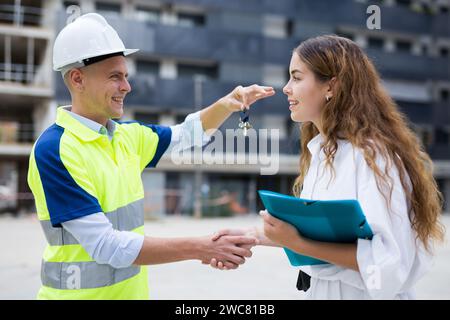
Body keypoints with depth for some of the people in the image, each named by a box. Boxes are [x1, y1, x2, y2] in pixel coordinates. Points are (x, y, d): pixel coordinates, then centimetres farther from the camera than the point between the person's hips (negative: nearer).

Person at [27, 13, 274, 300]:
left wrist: (227, 104, -2)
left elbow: (187, 133, 17)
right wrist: (200, 248, -28)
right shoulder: (53, 150, -20)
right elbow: (105, 246, -26)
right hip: (82, 293, -7)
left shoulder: (127, 135, 1)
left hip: (133, 290, 7)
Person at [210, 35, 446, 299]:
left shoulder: (370, 153, -21)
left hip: (359, 293, -7)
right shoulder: (322, 151, 3)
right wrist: (252, 235, 7)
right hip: (321, 289, 7)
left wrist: (298, 244, -29)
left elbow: (389, 260, -26)